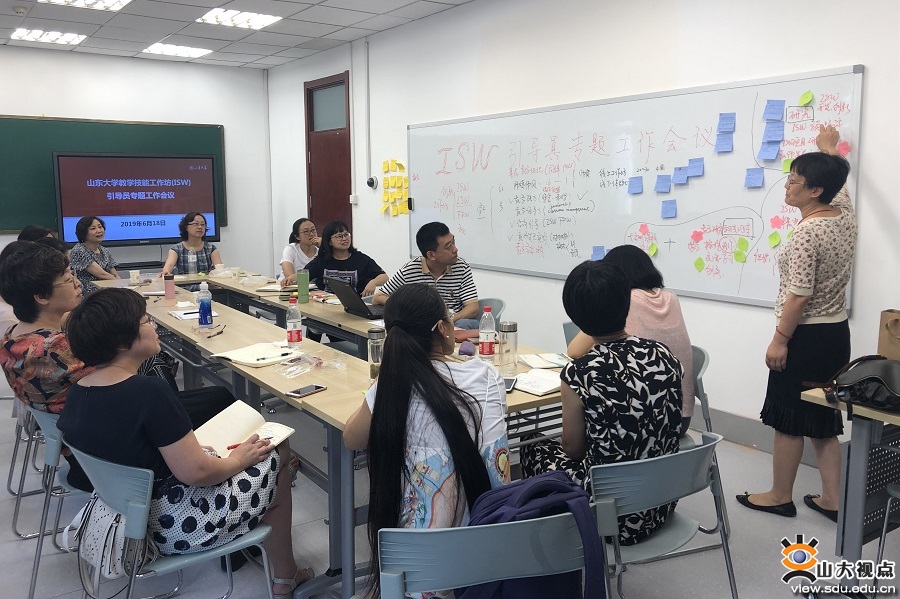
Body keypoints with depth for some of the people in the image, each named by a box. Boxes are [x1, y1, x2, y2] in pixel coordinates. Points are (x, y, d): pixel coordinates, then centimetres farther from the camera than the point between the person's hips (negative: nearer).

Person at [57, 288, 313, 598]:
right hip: (178, 525, -9)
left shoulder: (77, 394, -2)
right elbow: (196, 472, -26)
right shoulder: (149, 393, -29)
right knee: (277, 458, 12)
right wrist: (239, 458, -8)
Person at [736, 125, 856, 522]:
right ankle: (832, 499, 22)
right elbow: (838, 184, 27)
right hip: (836, 333, 9)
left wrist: (779, 339, -16)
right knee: (823, 420, 16)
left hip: (806, 337, -9)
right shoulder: (846, 218, 4)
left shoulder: (807, 232, -21)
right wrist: (830, 152, 41)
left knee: (788, 419, 5)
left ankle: (780, 496, 18)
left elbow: (799, 295, -22)